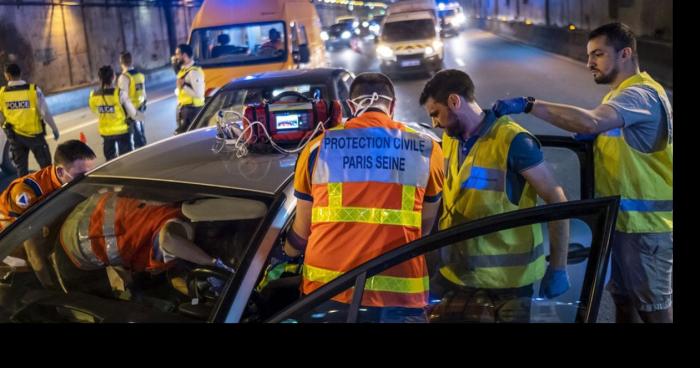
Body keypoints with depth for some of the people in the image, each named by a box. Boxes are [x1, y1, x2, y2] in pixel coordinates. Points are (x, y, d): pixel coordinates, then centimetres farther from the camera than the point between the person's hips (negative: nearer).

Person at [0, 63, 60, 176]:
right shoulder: (33, 90, -12)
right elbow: (45, 112, -11)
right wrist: (54, 128, 1)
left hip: (14, 135, 2)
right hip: (34, 133, -2)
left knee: (21, 167, 13)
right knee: (46, 165, 9)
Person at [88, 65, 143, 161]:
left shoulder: (94, 95, -8)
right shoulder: (120, 94, -20)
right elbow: (133, 113, -14)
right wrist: (141, 116, 7)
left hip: (105, 132, 4)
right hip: (121, 130, -4)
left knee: (110, 159, 18)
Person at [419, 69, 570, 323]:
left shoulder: (513, 141, -15)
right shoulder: (449, 141, 7)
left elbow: (557, 201, -12)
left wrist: (558, 269, -10)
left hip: (506, 281, -6)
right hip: (456, 277, 6)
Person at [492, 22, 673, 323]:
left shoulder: (641, 95, -21)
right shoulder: (622, 94, 14)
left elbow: (590, 121, -39)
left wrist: (529, 104, -37)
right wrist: (593, 137, -4)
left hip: (646, 221, -10)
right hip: (624, 216, 10)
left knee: (654, 306, 4)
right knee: (624, 297, 20)